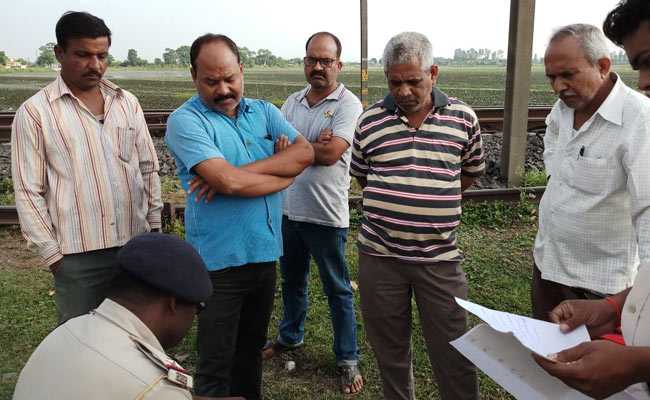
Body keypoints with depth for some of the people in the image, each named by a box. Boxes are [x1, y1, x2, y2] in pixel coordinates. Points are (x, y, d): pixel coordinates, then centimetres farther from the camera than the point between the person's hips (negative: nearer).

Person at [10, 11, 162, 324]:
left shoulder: (128, 102, 7)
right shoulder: (35, 112, -4)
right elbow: (28, 192, -4)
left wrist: (154, 227, 8)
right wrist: (52, 254, -6)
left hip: (136, 246, 3)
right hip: (77, 256, -3)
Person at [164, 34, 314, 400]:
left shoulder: (264, 112, 6)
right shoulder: (185, 120, -12)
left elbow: (305, 153, -10)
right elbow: (228, 182, -26)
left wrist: (239, 171, -20)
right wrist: (283, 171, -11)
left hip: (265, 252, 6)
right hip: (220, 260, -5)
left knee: (252, 346, 25)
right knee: (217, 364, 7)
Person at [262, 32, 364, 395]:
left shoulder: (348, 105, -11)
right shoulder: (293, 102, 8)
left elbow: (330, 153, -24)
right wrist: (311, 145, -18)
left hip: (326, 215, -6)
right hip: (289, 210, 6)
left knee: (338, 290, 8)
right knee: (292, 280, 23)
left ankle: (348, 359, 23)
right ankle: (291, 336, 45)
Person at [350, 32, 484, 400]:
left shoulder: (463, 118, -1)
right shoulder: (369, 121, -1)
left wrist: (434, 200, 9)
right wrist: (393, 204, 8)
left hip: (441, 258, 0)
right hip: (379, 255, 1)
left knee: (454, 354, 7)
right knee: (390, 349, 16)